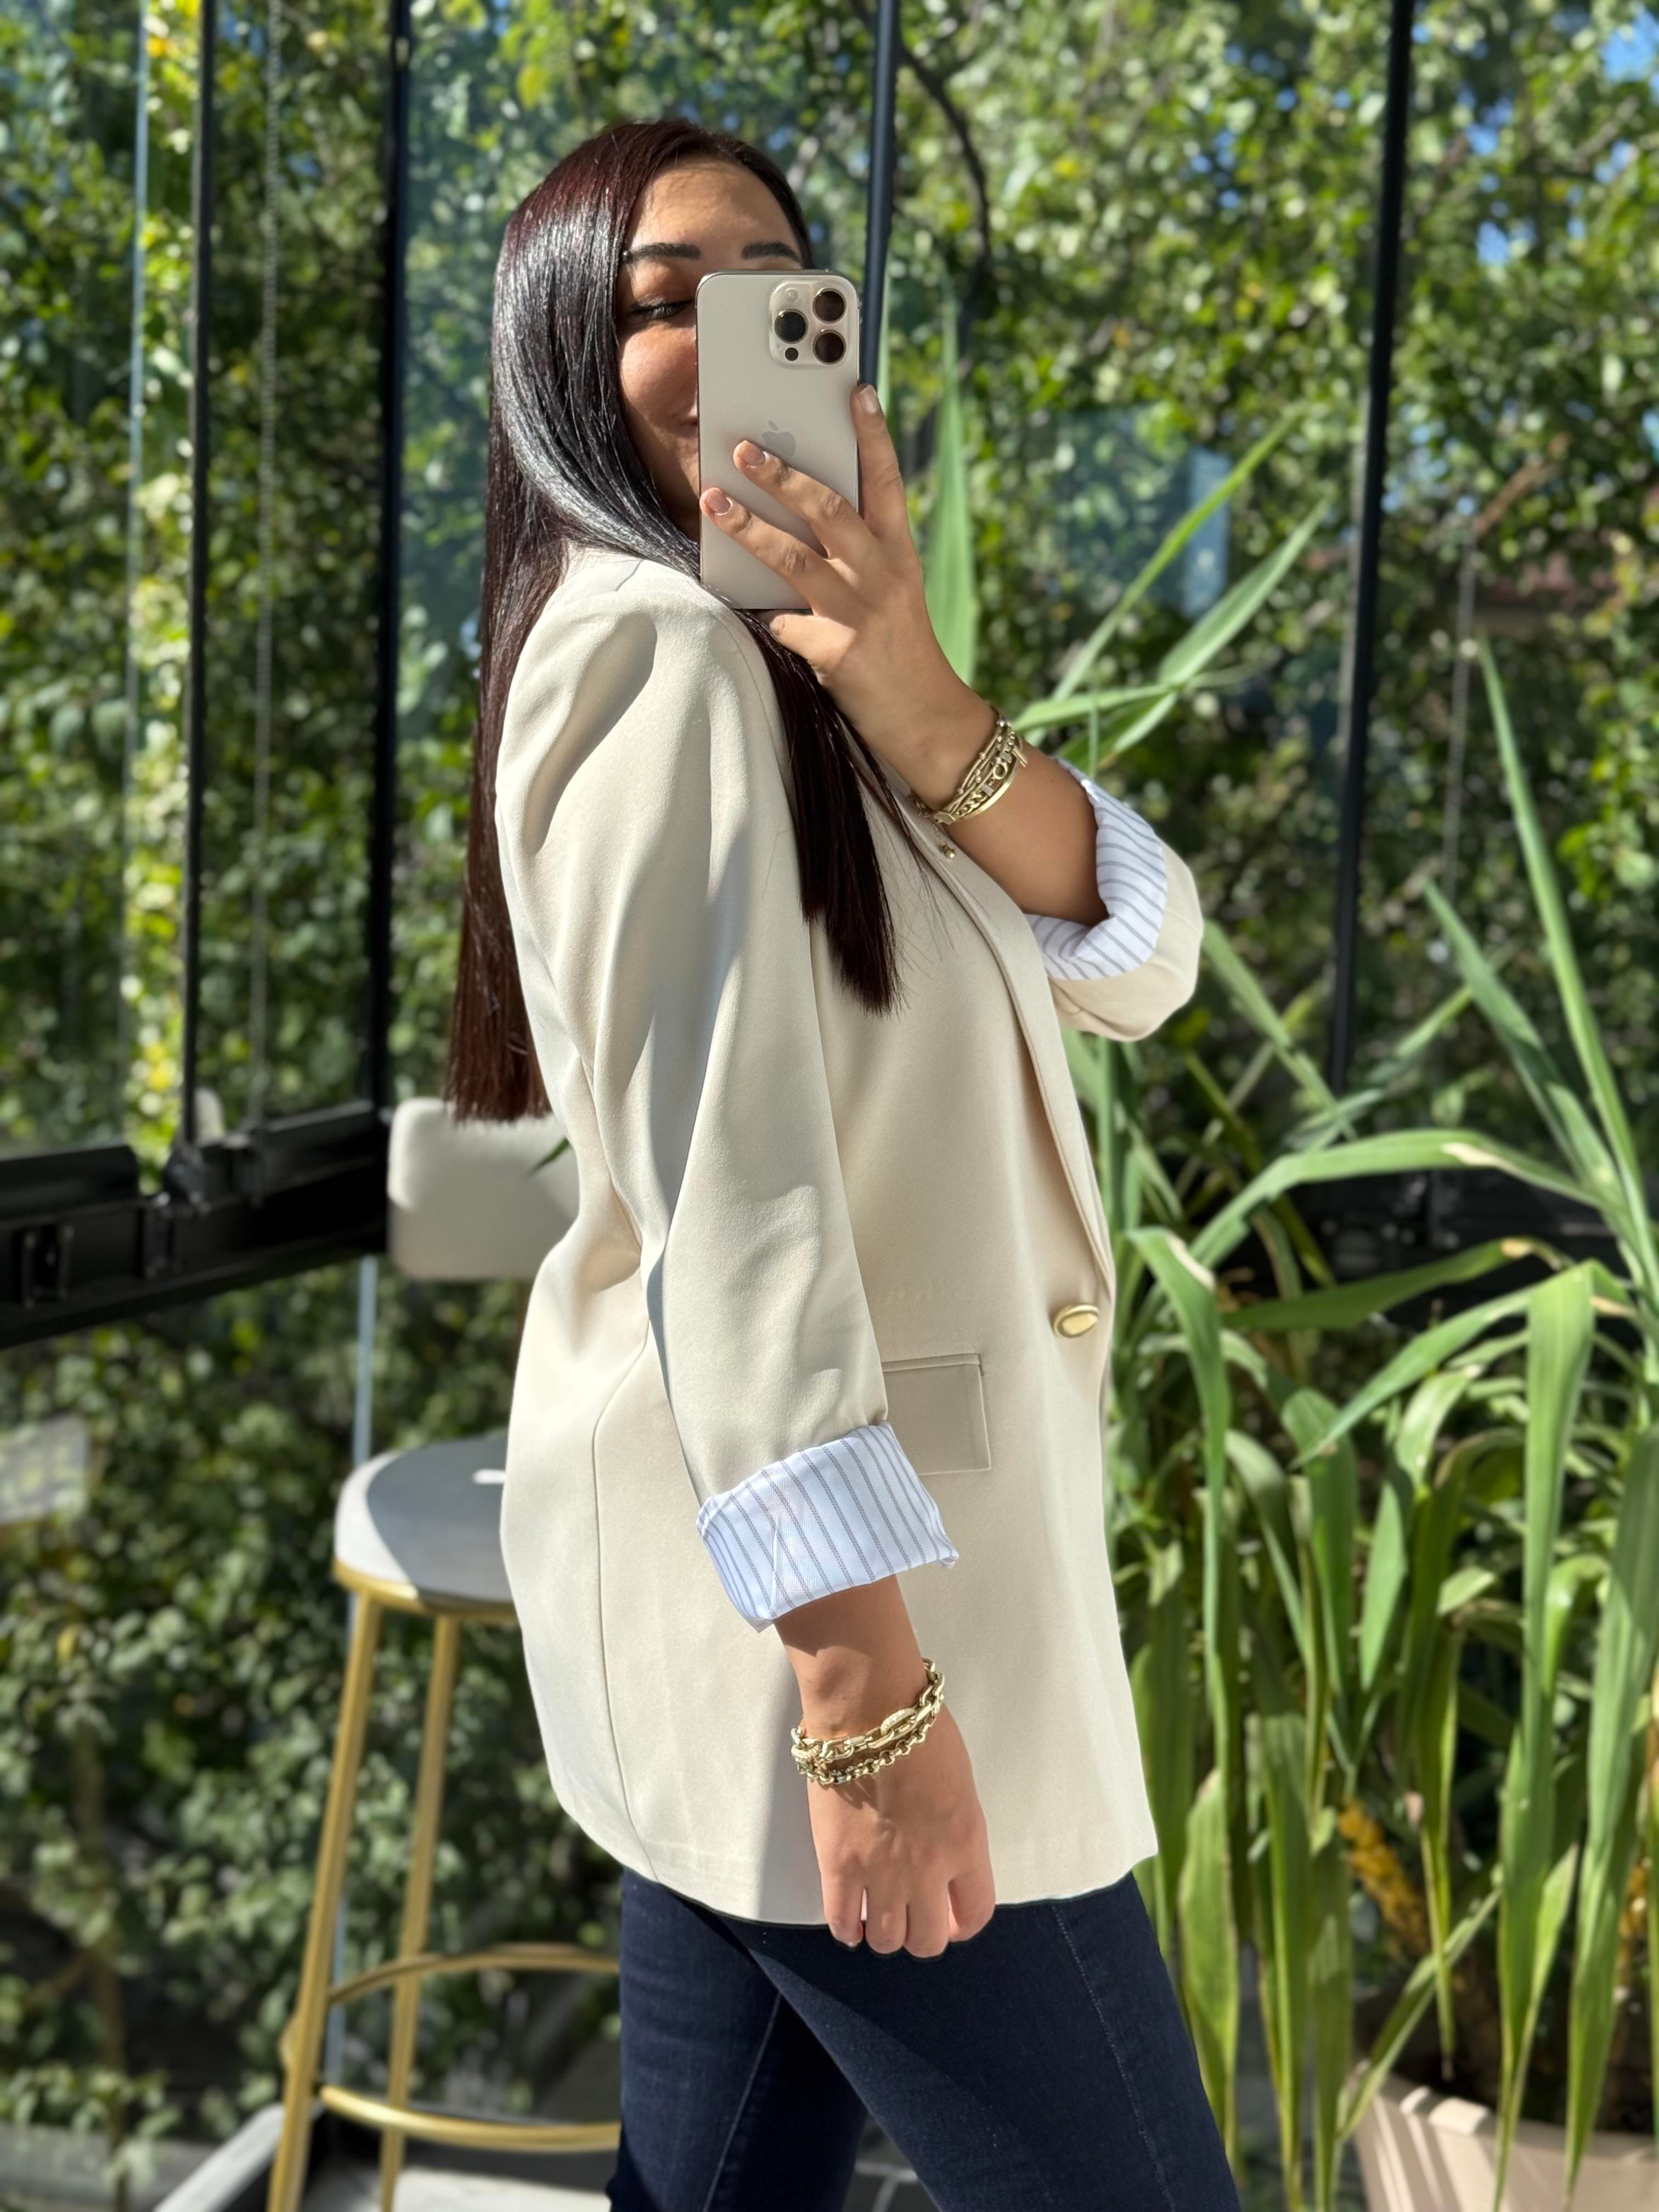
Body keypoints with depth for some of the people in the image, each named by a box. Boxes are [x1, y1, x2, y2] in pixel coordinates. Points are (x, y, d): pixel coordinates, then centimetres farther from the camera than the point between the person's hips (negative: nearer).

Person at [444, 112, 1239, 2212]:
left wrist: (907, 686, -15)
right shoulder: (655, 646, -12)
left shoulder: (792, 673, 15)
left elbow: (1138, 960, 1)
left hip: (779, 1569, 9)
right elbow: (721, 1176, -22)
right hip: (799, 1571, -9)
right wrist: (867, 1683, -24)